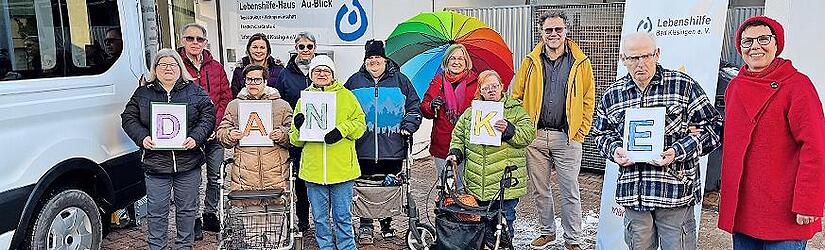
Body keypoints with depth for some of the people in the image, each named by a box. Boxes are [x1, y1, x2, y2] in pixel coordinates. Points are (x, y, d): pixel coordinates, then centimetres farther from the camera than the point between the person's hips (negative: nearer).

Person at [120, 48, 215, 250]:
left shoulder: (194, 92, 5)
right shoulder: (142, 93, 9)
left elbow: (208, 117, 1)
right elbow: (129, 118, 8)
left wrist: (196, 138, -13)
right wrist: (142, 137, -9)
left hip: (188, 163, 0)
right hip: (155, 163, 0)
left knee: (187, 209, 11)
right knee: (156, 211, 5)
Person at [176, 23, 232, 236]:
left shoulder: (216, 67, 11)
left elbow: (226, 98, 9)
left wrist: (215, 124, -4)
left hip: (215, 133, 3)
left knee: (215, 177, 10)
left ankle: (210, 215, 27)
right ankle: (193, 220, 15)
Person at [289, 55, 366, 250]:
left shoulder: (346, 96, 6)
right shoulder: (304, 99, 11)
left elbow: (359, 124, 2)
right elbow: (295, 140, 10)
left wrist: (343, 129, -15)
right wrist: (298, 128, -11)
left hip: (341, 167, -2)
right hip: (313, 169, 2)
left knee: (343, 216, 7)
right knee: (320, 218, 12)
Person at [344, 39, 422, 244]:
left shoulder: (400, 80, 7)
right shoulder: (355, 81, 9)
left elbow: (414, 106, 10)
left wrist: (408, 126, -3)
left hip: (392, 146, 0)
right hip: (363, 145, 0)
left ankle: (387, 223, 25)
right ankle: (365, 227, 14)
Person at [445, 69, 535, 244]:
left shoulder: (516, 110, 3)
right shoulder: (470, 112, 12)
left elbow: (528, 134, -7)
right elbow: (458, 136, 17)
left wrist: (509, 130, -22)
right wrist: (456, 152, 0)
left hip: (506, 183, -3)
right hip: (476, 184, 3)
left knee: (504, 223, 4)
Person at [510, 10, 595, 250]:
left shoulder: (580, 62, 4)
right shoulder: (531, 61, 7)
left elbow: (589, 100, 5)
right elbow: (517, 96, 9)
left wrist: (580, 132, -2)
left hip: (567, 138, -2)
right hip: (535, 137, 2)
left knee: (569, 191, 4)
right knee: (539, 189, 12)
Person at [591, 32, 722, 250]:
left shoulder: (684, 86, -3)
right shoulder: (612, 94, 8)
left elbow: (713, 127, -3)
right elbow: (601, 133, 19)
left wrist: (678, 151, -15)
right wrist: (614, 149, -3)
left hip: (676, 191, -3)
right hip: (633, 195, 4)